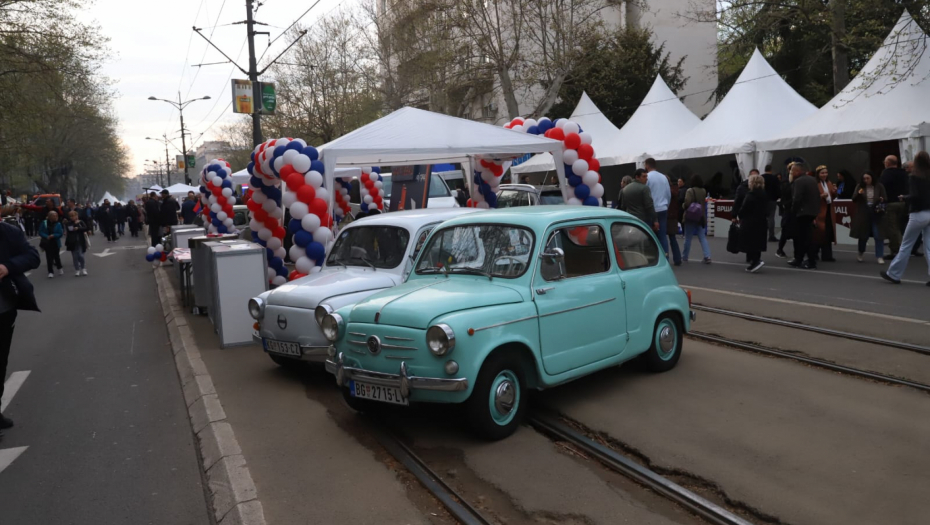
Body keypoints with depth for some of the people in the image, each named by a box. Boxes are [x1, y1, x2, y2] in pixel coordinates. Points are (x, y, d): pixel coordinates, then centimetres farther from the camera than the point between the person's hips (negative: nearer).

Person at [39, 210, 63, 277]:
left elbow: (60, 234, -9)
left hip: (56, 243, 0)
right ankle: (51, 272, 6)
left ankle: (60, 268, 34)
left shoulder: (58, 224, -7)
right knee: (49, 257, 1)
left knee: (56, 256, 11)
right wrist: (46, 237, -20)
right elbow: (40, 232, -5)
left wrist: (53, 235, -23)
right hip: (47, 243, 0)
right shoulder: (44, 223, -6)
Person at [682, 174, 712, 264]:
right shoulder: (704, 191, 4)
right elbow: (704, 202, 13)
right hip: (701, 217, 5)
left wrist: (685, 208, -3)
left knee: (688, 238, 7)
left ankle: (684, 256, 17)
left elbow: (687, 203, -20)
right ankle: (707, 256, -6)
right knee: (702, 237, 6)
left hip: (691, 217, -5)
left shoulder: (690, 190, -14)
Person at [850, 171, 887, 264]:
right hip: (863, 214, 1)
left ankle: (880, 257, 2)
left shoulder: (879, 186, -1)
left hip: (876, 213, -1)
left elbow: (886, 199, 2)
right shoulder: (859, 186, 2)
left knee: (878, 235, -4)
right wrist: (858, 194, -20)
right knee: (863, 235, 10)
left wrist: (882, 199, -20)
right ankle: (860, 254, 31)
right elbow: (854, 200, -1)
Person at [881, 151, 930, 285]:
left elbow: (915, 197, -18)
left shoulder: (914, 177, -9)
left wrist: (903, 198, 0)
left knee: (906, 245, 4)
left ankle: (893, 274, 12)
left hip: (918, 214, -5)